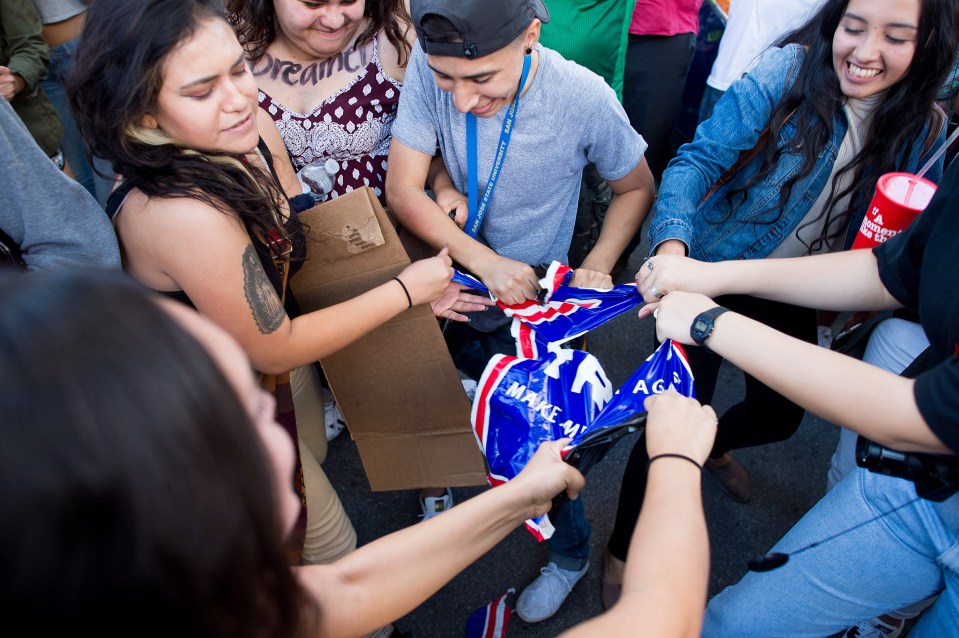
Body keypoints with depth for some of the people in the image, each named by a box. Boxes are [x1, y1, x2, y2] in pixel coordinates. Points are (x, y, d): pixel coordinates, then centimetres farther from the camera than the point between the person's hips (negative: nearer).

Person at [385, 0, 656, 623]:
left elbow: (637, 188, -7)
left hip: (536, 300, -2)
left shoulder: (584, 98, -26)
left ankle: (571, 553, 37)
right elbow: (403, 191, -18)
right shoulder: (429, 66, -22)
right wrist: (486, 263, -28)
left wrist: (597, 267, -20)